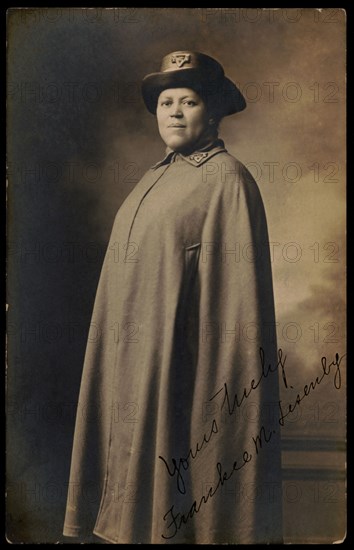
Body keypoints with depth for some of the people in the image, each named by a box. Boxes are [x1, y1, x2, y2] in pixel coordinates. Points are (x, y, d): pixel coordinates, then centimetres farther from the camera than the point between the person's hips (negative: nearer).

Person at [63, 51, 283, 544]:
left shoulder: (227, 179, -10)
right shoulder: (155, 180, 14)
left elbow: (239, 286, -14)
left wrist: (228, 381, -16)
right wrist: (117, 354, 17)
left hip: (182, 364, -8)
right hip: (133, 363, 8)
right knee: (138, 472, 14)